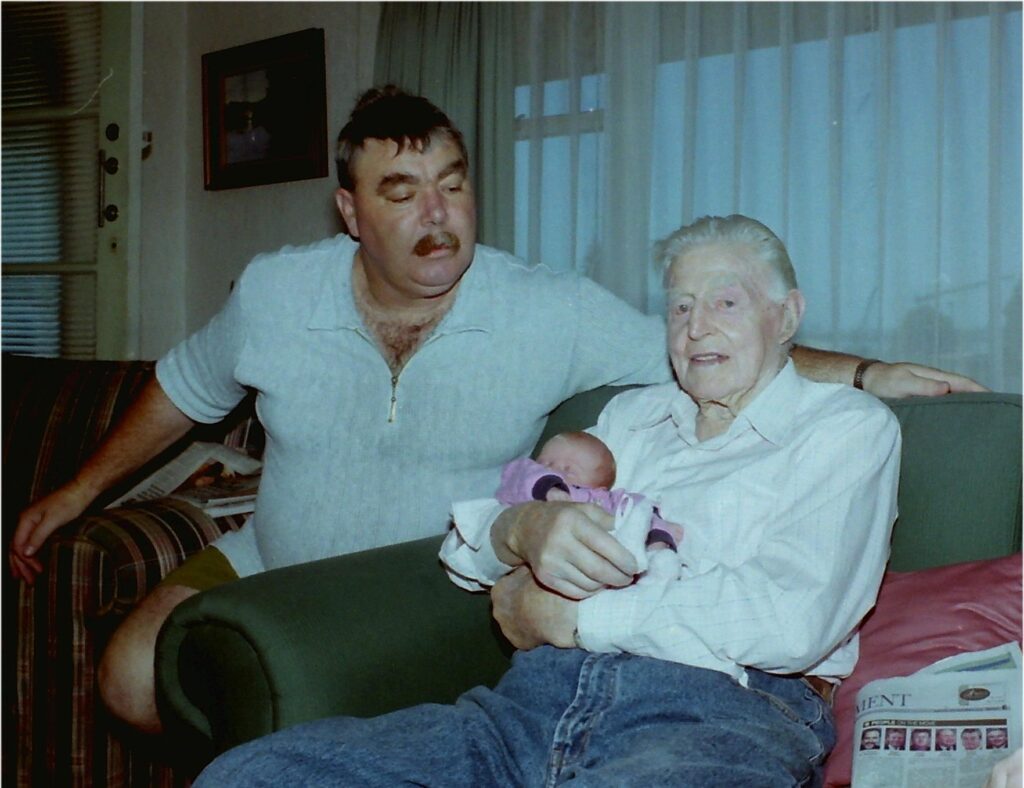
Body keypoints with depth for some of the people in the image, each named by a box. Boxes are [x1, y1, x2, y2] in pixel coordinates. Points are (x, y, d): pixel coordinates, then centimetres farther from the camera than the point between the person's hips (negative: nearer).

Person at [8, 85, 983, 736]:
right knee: (132, 678, -8)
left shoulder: (552, 313, -18)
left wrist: (860, 373, -27)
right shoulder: (274, 293, -10)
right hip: (273, 562, 3)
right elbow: (182, 388, 7)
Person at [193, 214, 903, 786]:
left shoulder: (847, 427, 10)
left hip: (724, 713, -5)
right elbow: (467, 545, 19)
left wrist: (566, 617, -3)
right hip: (540, 698, 6)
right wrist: (523, 526, -7)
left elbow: (791, 622, -9)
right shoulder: (633, 414, 27)